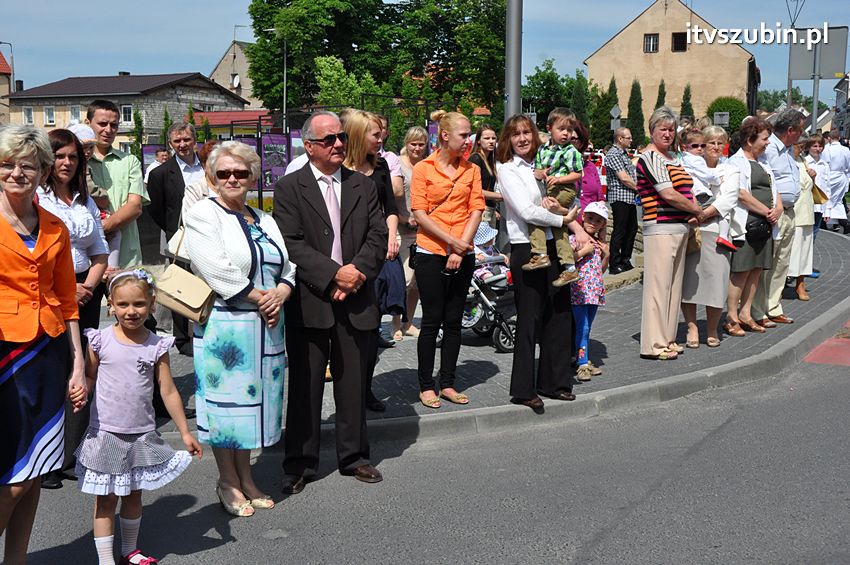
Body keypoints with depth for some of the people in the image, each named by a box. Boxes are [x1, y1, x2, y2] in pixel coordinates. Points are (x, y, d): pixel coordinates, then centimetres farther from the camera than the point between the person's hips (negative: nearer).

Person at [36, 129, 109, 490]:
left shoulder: (86, 202, 16)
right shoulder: (36, 199, -3)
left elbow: (99, 253, 17)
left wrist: (87, 287, -1)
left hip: (84, 294, 5)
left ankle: (72, 457, 13)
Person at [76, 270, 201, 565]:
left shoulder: (157, 346, -4)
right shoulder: (101, 340, -7)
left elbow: (169, 392, 0)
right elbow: (89, 378, 7)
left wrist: (185, 433, 1)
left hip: (142, 435, 2)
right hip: (106, 433, -2)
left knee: (133, 494, 16)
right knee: (106, 497, 5)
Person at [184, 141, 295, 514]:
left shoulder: (263, 220, 15)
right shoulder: (203, 215, -6)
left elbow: (287, 268, 13)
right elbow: (218, 273, -17)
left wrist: (281, 294, -8)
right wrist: (259, 298, -15)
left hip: (264, 326, 6)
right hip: (223, 325, -6)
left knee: (253, 398, 12)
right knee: (226, 399, 2)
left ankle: (245, 477, 26)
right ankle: (228, 483, 18)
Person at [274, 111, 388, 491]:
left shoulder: (364, 186, 10)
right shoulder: (289, 188, -1)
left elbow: (378, 236, 4)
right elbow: (291, 244, -10)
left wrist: (357, 272, -12)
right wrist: (334, 274, -17)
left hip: (355, 301, 3)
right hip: (309, 302, -3)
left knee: (353, 383, 11)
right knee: (304, 385, 5)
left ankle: (353, 456, 25)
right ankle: (300, 463, 16)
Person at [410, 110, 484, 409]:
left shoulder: (471, 170, 8)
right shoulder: (423, 168, -2)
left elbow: (476, 210, 2)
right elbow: (419, 213, -8)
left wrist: (461, 249, -9)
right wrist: (451, 241, -14)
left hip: (463, 256, 4)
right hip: (431, 253, -3)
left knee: (453, 322, 9)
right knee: (432, 321, 1)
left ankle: (447, 383, 19)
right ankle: (426, 385, 12)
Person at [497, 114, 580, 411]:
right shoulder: (507, 170, -3)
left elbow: (557, 203, 17)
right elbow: (527, 212, -14)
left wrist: (559, 207, -6)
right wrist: (567, 220, -8)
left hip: (552, 247, 6)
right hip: (526, 249, -6)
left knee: (559, 314, 8)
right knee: (529, 319, -3)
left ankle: (553, 382, 20)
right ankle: (523, 390, 5)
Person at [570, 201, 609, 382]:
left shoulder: (599, 242, 15)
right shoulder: (574, 238, -7)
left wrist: (606, 254, 5)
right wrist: (583, 251, -17)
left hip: (594, 290, 7)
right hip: (579, 290, -7)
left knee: (586, 328, 12)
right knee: (582, 327, -11)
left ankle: (584, 361, 18)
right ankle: (582, 364, -10)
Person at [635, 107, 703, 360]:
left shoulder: (673, 157, 18)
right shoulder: (650, 157, -10)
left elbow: (686, 191, 22)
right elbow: (669, 195, -17)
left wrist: (695, 211, 4)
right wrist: (698, 211, -4)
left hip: (680, 228, 9)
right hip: (660, 228, -9)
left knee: (674, 285, 12)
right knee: (658, 285, -6)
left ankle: (667, 338, 21)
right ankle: (653, 344, -1)